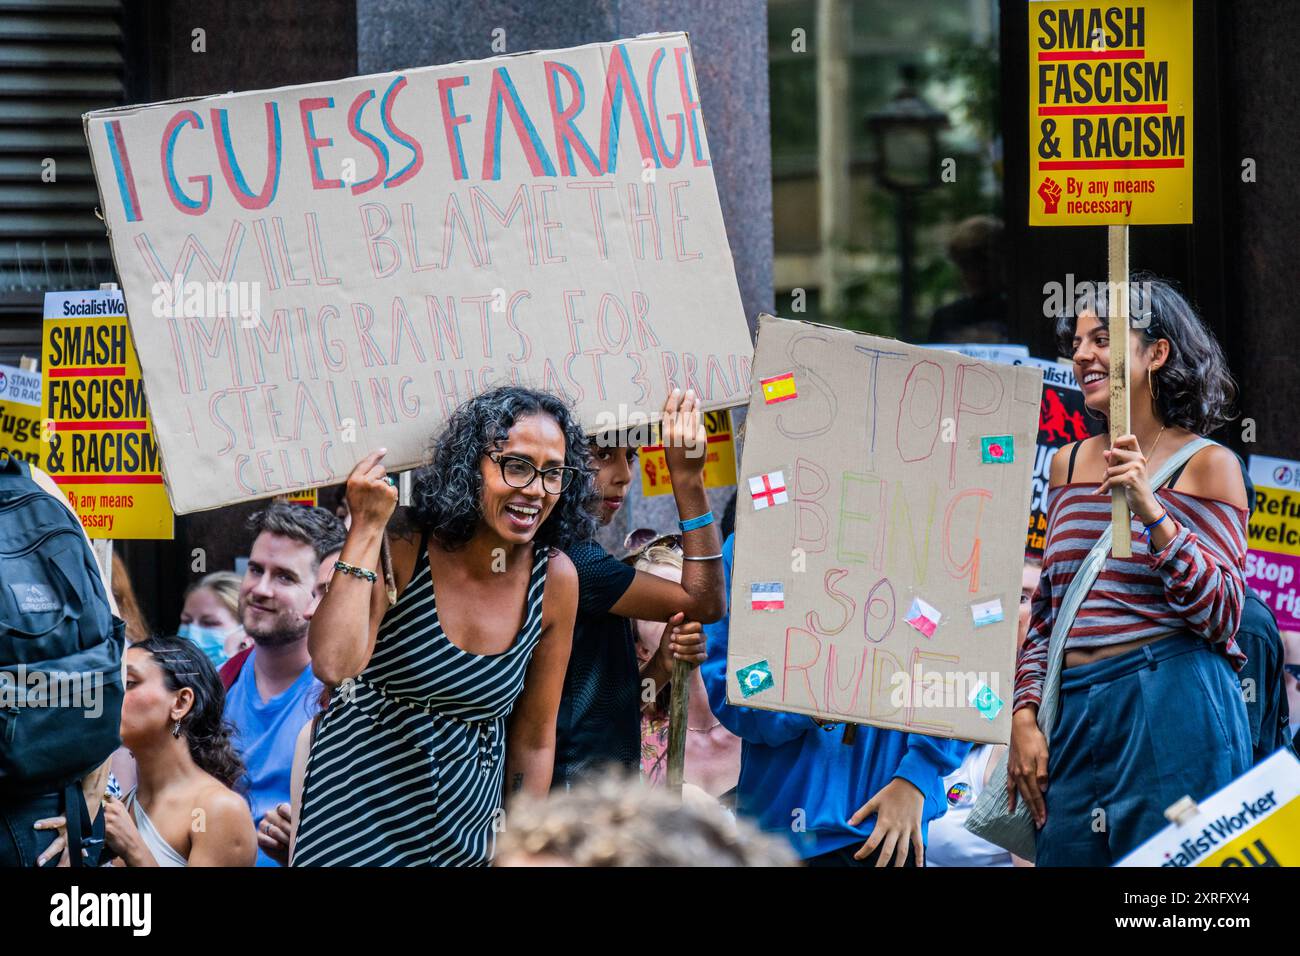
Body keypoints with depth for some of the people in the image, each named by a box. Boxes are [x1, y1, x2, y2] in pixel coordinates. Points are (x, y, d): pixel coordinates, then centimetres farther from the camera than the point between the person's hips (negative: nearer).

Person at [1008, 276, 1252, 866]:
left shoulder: (1206, 465, -1)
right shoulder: (1068, 464, 15)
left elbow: (1223, 617, -8)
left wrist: (1151, 512, -17)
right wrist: (1024, 717, 6)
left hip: (1172, 708, -5)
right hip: (1073, 718, 5)